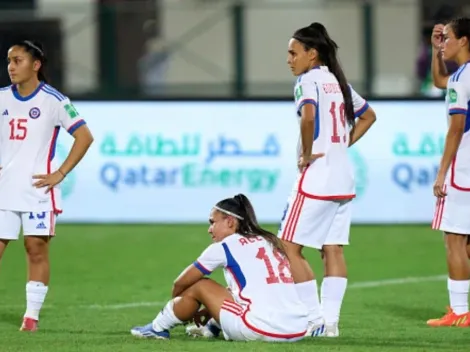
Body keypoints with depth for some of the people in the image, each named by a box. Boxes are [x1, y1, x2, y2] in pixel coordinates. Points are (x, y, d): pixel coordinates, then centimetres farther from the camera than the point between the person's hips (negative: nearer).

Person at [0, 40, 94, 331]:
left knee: (37, 250, -2)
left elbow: (85, 137, -6)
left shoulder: (53, 100, -6)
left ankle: (32, 315, 5)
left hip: (38, 190, -4)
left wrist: (60, 174, -10)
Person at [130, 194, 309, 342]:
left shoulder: (225, 246, 4)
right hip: (298, 331, 7)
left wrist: (176, 307, 36)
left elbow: (181, 283, 16)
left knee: (199, 286, 11)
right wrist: (209, 309, 41)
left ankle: (158, 328, 26)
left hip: (263, 330, -7)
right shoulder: (269, 242, 23)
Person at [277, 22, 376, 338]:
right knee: (333, 250, 8)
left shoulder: (308, 80, -10)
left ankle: (316, 319, -6)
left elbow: (308, 115, -30)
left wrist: (306, 154, -17)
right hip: (344, 177, 9)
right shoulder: (337, 81, 15)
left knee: (290, 247, -2)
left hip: (317, 175, -8)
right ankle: (331, 320, 4)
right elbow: (368, 116, 28)